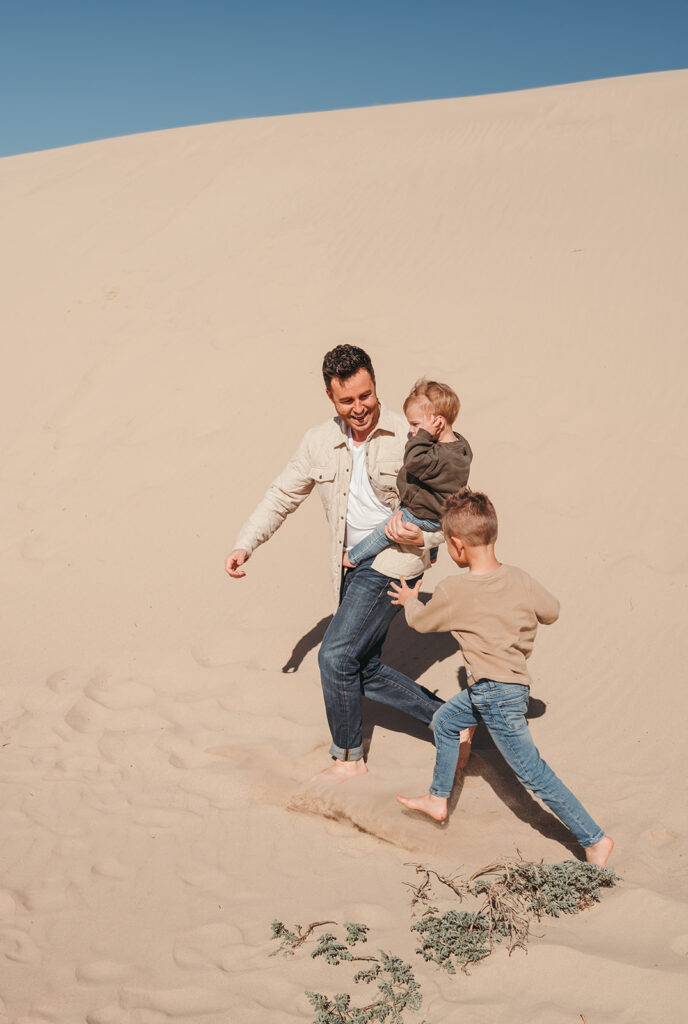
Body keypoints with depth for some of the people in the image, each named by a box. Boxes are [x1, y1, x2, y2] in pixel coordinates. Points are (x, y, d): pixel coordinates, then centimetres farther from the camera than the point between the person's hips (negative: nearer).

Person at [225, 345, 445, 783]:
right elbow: (283, 495, 11)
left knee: (336, 656, -11)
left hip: (393, 559, -6)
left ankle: (349, 756, 9)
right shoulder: (319, 442, 3)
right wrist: (245, 545, 1)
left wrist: (424, 537, -21)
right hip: (354, 565, 7)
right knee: (366, 669, 9)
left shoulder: (408, 437, -11)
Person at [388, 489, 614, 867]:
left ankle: (594, 839, 6)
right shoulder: (518, 578, -4)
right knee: (445, 721, 24)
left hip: (498, 696, -8)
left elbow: (421, 622, 0)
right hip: (513, 681, 8)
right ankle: (438, 799, 38)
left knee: (534, 775, 0)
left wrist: (410, 600, 22)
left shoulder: (453, 591, -20)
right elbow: (551, 612, 12)